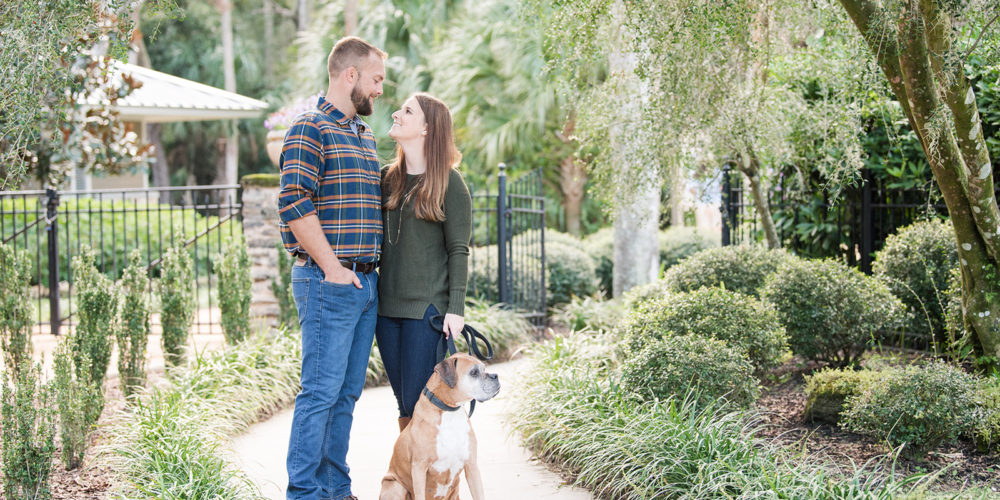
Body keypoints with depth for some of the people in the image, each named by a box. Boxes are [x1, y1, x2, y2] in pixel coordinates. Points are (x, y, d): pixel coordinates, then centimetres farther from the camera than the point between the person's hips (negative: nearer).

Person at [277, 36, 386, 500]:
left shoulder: (365, 136, 20)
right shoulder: (310, 129, -7)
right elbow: (295, 204, -16)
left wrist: (370, 268, 17)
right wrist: (332, 268, -16)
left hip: (365, 283, 8)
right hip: (329, 282, -8)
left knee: (348, 392, 11)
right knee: (321, 390, -7)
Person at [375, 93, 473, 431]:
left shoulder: (449, 182, -4)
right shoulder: (387, 178, 12)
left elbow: (458, 250, -5)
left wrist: (456, 309, -11)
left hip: (428, 308, -5)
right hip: (387, 306, 5)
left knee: (419, 402, -7)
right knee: (404, 404, 9)